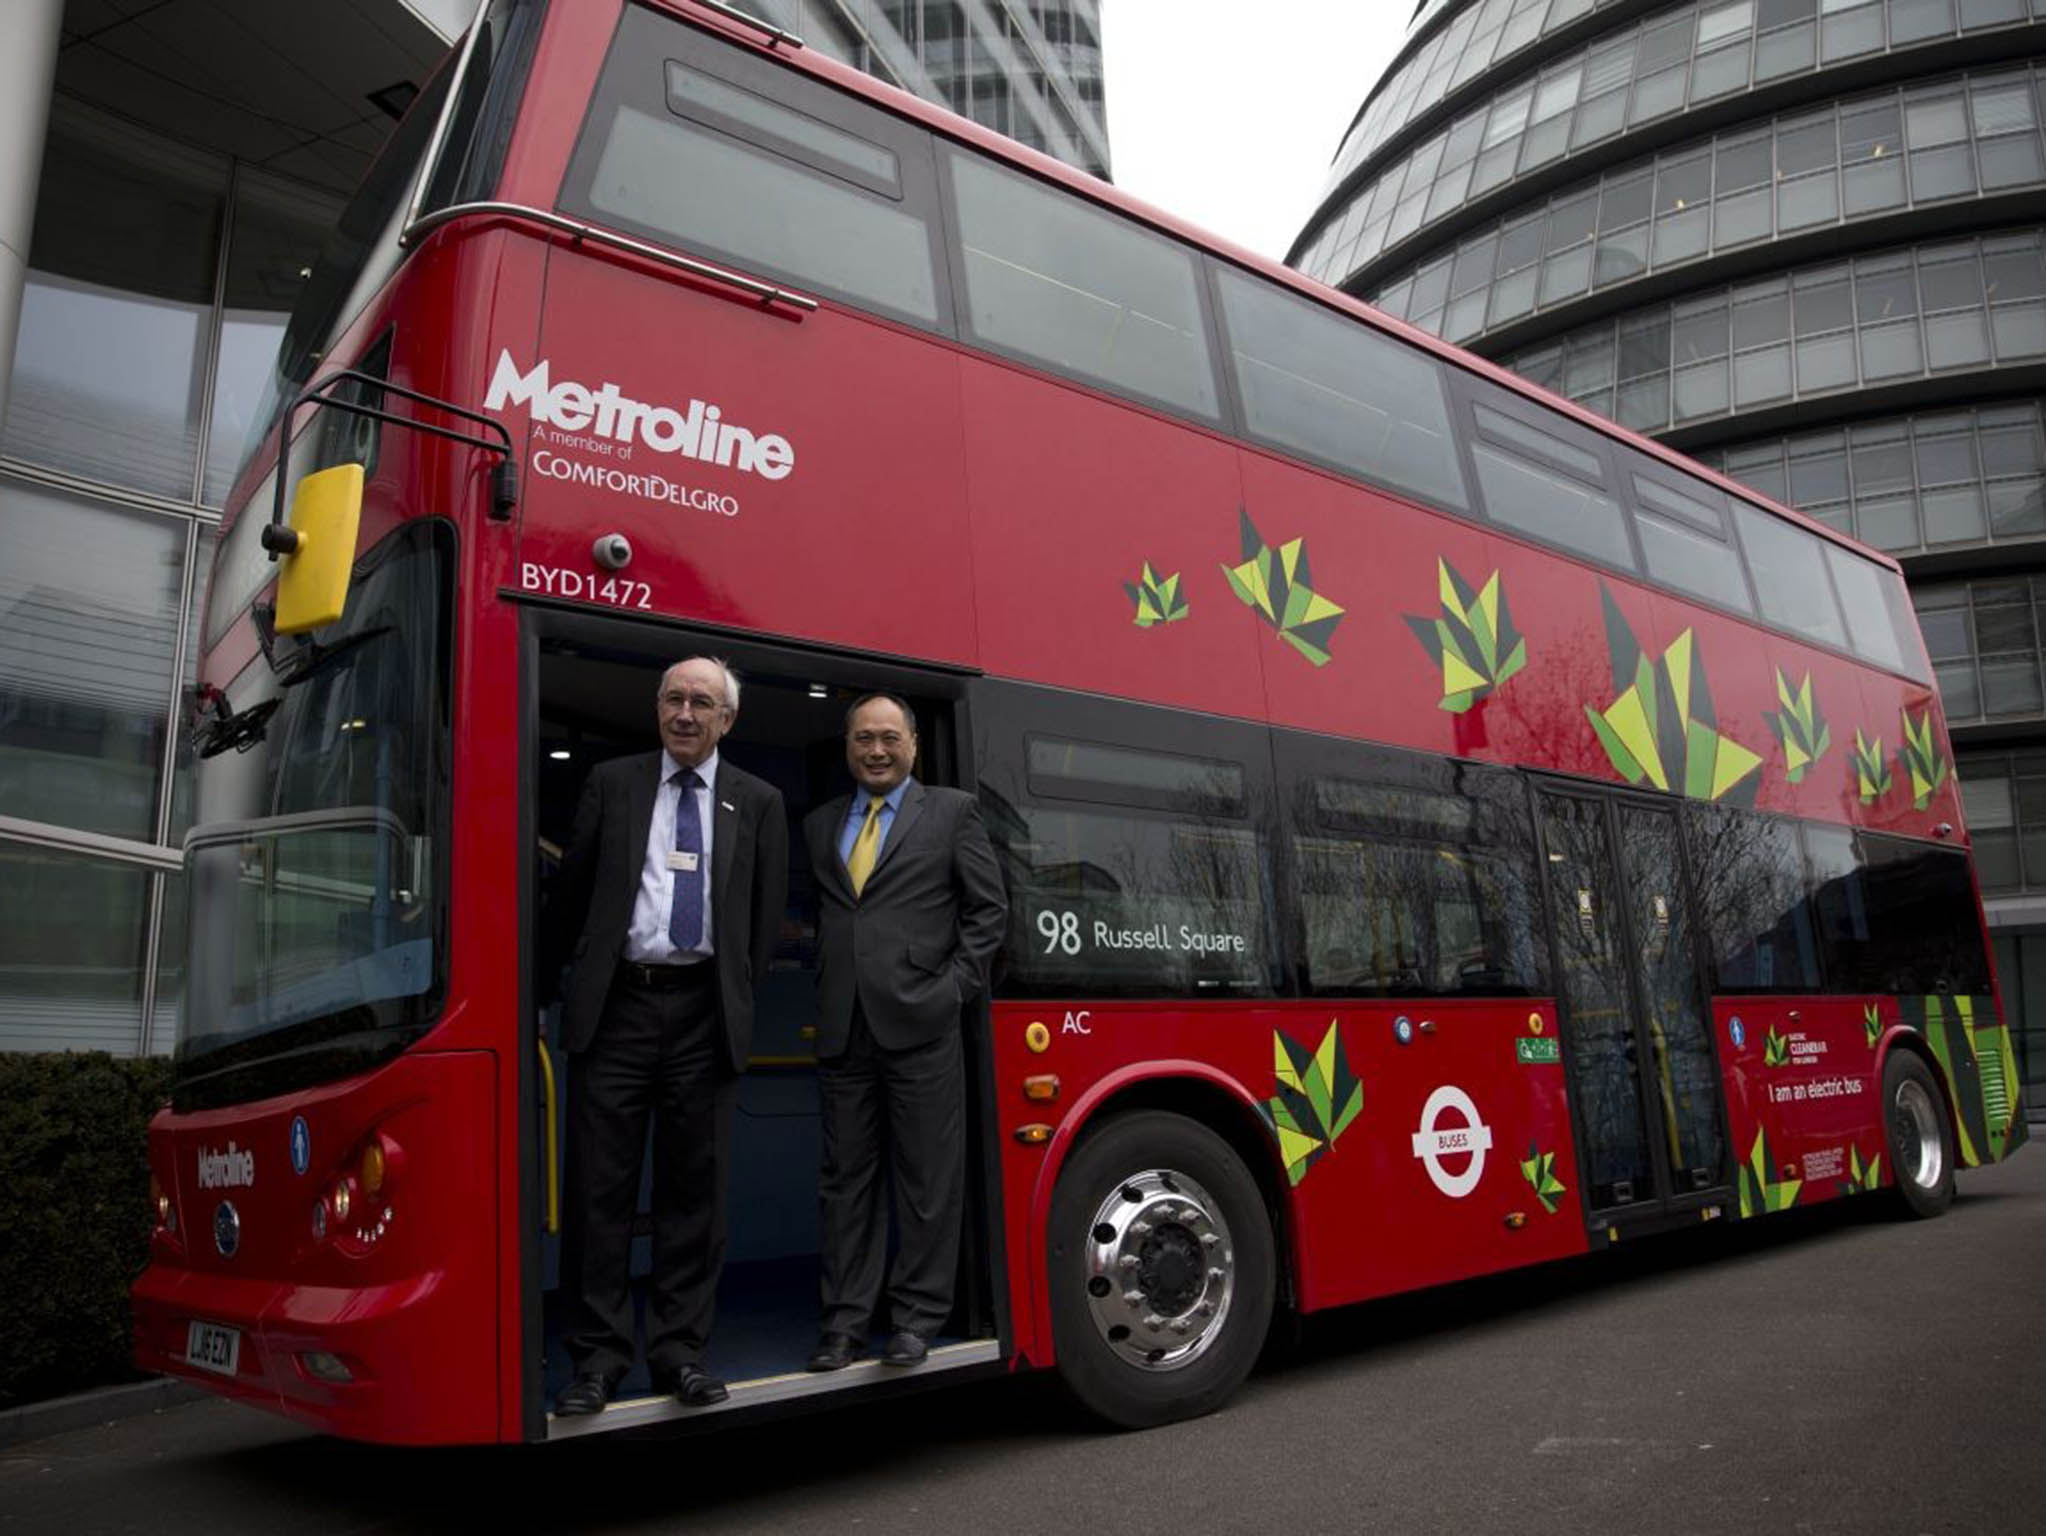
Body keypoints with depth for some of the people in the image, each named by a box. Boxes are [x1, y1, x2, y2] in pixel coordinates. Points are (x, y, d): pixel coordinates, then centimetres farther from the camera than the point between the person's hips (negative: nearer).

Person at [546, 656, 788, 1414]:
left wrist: (737, 993, 8)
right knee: (599, 1184, 2)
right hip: (616, 1004, 0)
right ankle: (598, 1354, 13)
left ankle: (679, 1350, 17)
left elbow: (767, 912, 11)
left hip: (702, 1012, 1)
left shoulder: (758, 802, 10)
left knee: (694, 1187, 6)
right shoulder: (611, 782, 9)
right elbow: (571, 889, 11)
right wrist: (576, 972, 10)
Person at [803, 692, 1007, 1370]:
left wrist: (957, 984, -5)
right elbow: (809, 916, 16)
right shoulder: (819, 824, 16)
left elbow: (989, 907, 3)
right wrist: (820, 994, 3)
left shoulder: (952, 811, 6)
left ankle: (916, 1316, 14)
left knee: (927, 1178, 2)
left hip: (920, 1024, -3)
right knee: (845, 1178, 9)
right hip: (841, 1029, 4)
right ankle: (845, 1320, 17)